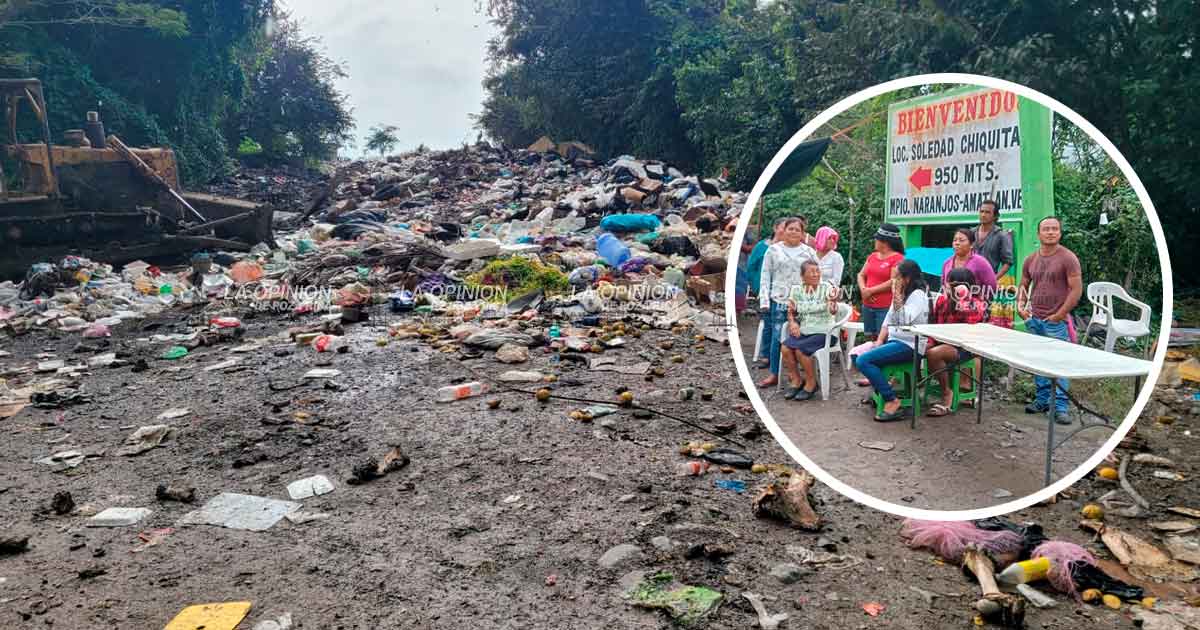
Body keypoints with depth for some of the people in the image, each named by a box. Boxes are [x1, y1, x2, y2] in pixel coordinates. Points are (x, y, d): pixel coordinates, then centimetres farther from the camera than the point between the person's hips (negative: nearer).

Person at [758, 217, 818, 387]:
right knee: (776, 337, -1)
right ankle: (774, 374, 9)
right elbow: (765, 276, 6)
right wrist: (764, 300, -1)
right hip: (778, 300, 0)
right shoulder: (773, 250, 7)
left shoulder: (809, 252, 8)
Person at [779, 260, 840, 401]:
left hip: (823, 332, -4)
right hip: (803, 331, 4)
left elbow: (833, 311, -21)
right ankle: (796, 380, 0)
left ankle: (811, 383, -5)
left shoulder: (826, 287, -8)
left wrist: (833, 301, -42)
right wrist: (792, 322, -6)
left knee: (800, 350, -27)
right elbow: (791, 311, 14)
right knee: (785, 348, -21)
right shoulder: (797, 290, 4)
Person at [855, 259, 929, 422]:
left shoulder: (918, 295, -10)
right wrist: (879, 341, 4)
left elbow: (905, 320, -25)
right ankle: (879, 386, 14)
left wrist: (897, 296, -24)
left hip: (908, 344, -9)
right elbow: (888, 320, 15)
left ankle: (892, 401, -19)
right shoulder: (901, 293, 17)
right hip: (894, 340, 9)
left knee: (864, 360, -24)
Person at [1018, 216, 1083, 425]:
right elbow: (1024, 285, 20)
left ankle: (1060, 407, -1)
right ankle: (1042, 400, 20)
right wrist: (1020, 304, 2)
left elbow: (1076, 289, -10)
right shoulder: (1031, 259, 10)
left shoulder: (1068, 258, -6)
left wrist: (1059, 315, -12)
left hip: (1056, 321, -5)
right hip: (1034, 320, 5)